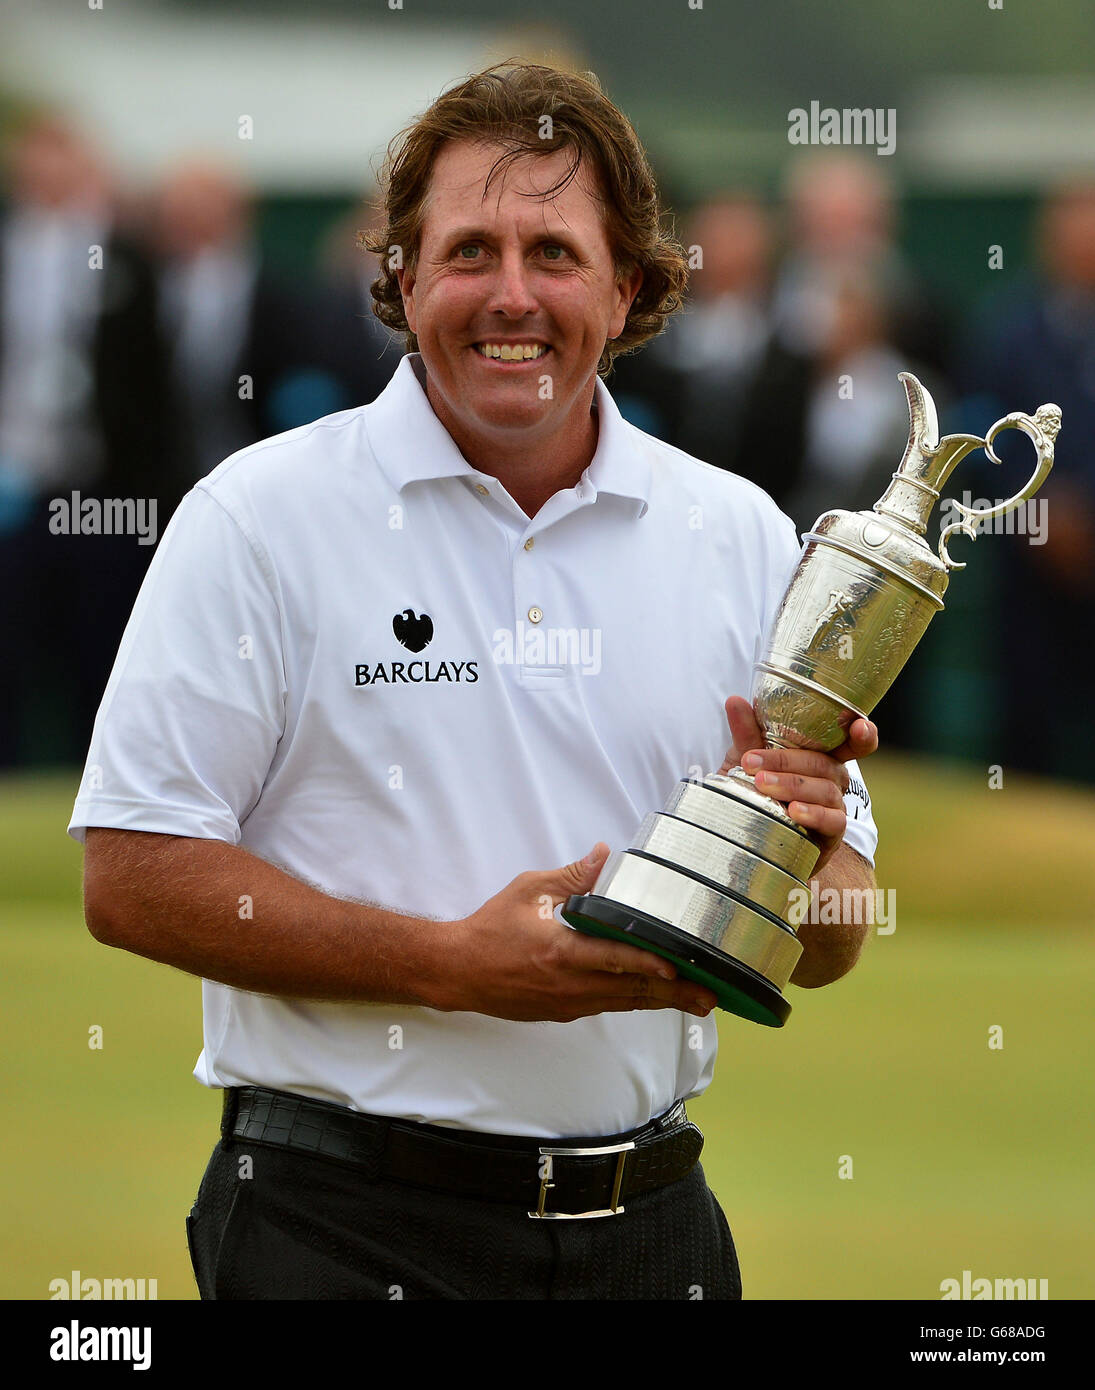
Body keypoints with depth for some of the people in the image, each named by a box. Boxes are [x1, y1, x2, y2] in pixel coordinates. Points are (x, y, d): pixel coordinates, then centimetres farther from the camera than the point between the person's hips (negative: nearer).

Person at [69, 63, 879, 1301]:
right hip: (346, 1231, -4)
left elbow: (827, 952, 10)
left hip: (651, 1229, 4)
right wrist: (455, 965, -18)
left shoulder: (738, 536, 8)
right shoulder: (262, 518, -4)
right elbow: (132, 878, -11)